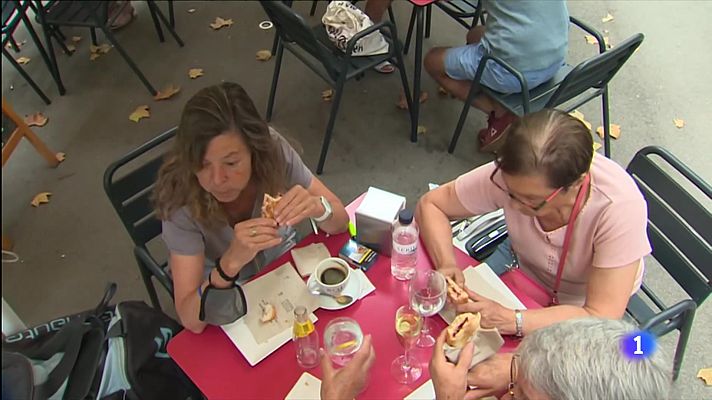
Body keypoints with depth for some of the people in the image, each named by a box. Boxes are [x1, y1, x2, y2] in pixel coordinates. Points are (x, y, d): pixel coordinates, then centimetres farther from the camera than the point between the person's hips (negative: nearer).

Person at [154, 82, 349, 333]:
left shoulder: (273, 149, -24)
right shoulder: (181, 197, -30)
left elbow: (340, 221, -14)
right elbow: (191, 320, -29)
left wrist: (317, 207, -37)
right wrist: (230, 263, -47)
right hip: (227, 306, -4)